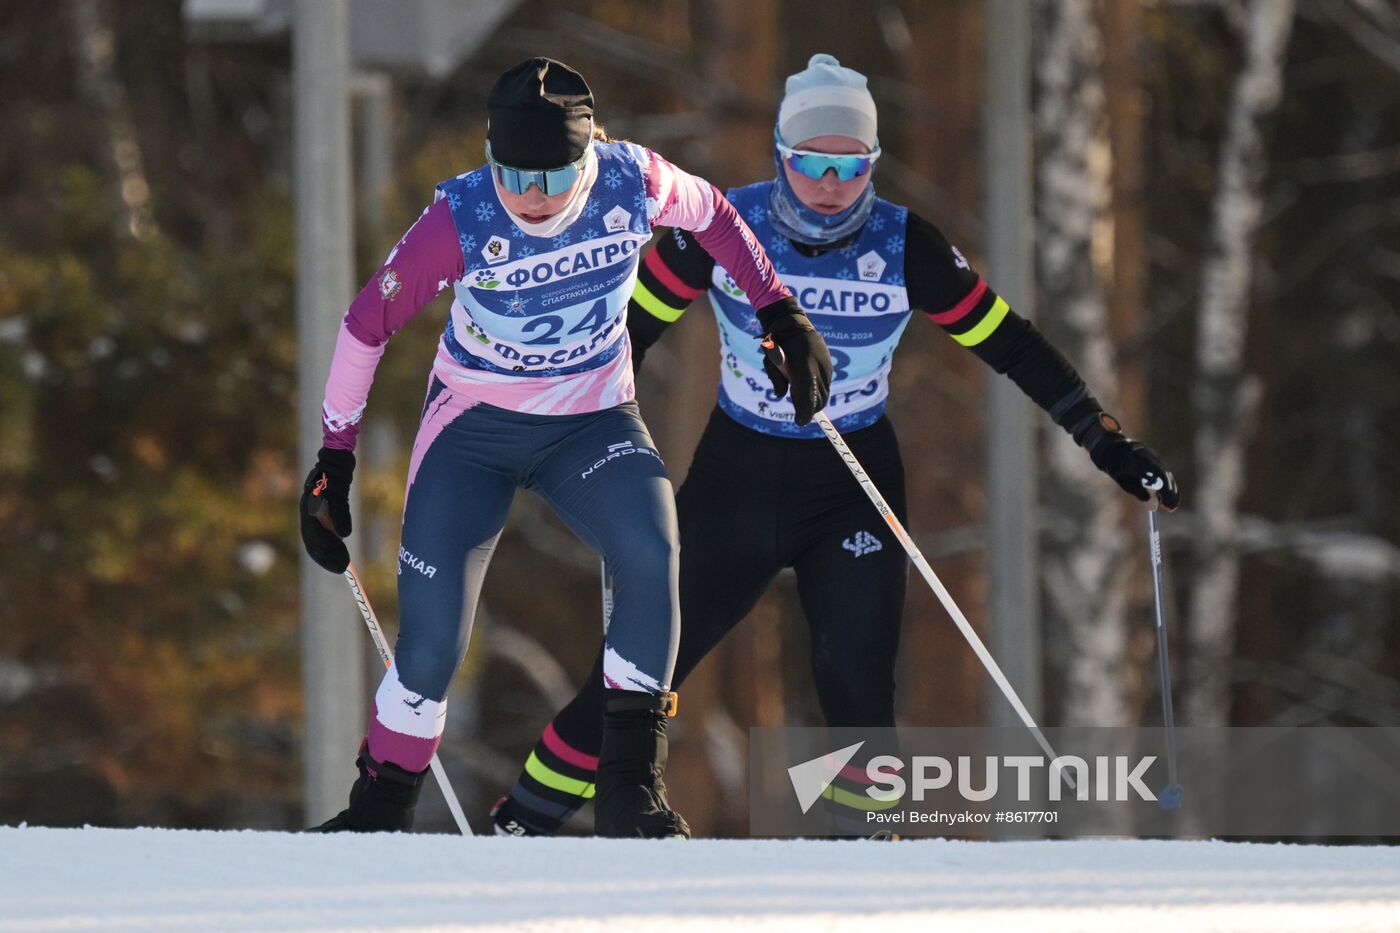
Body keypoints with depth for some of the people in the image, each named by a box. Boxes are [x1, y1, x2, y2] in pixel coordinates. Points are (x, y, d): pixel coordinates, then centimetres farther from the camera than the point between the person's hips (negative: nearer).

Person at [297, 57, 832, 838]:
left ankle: (630, 786, -17)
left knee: (652, 556, -28)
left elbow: (712, 214, 5)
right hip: (475, 426, -1)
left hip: (593, 423, 1)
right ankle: (381, 811, 13)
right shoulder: (461, 222, -24)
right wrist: (334, 460, -8)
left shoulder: (632, 183, -19)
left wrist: (781, 314, 5)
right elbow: (368, 323, -11)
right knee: (432, 643, -10)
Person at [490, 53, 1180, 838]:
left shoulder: (905, 247, -13)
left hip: (855, 492, 0)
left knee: (857, 694, -13)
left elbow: (1009, 344, -5)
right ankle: (520, 829, 13)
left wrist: (1106, 442, -7)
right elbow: (632, 328, 0)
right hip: (736, 480, 0)